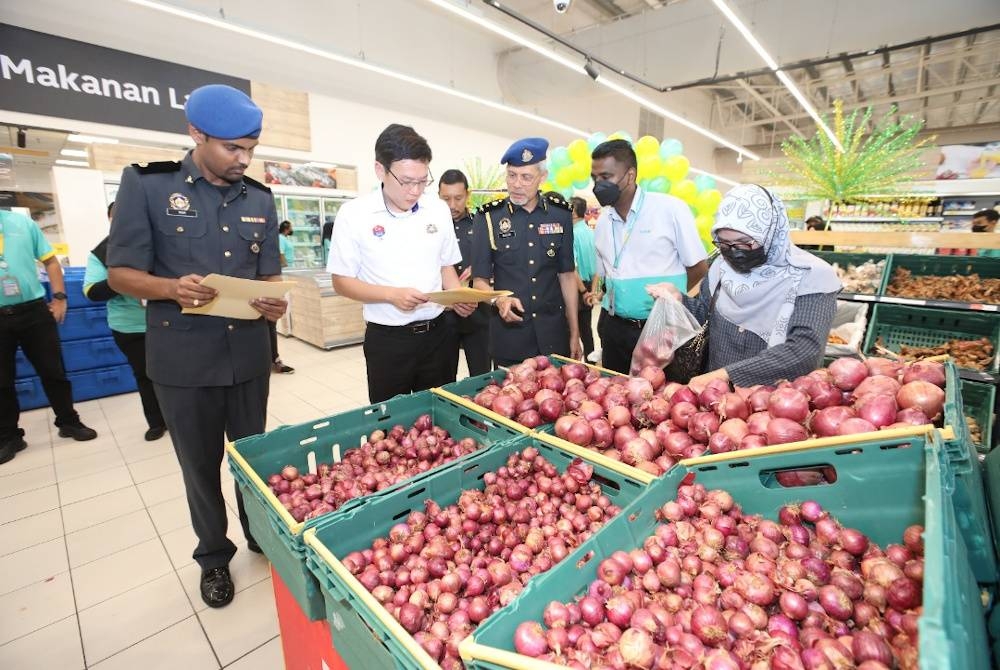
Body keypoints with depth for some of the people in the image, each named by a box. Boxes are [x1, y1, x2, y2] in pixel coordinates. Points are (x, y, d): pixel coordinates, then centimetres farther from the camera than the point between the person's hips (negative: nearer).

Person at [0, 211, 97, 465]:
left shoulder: (22, 222, 3)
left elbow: (50, 260, 6)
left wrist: (59, 297, 0)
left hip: (33, 310, 0)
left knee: (53, 371, 8)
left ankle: (69, 422, 22)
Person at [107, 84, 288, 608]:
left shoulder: (260, 199, 6)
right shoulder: (145, 184, -4)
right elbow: (121, 272, -4)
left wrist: (273, 301, -13)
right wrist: (172, 288, -25)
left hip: (249, 353, 3)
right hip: (182, 358, -2)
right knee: (200, 465, 13)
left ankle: (261, 534, 40)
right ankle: (214, 556, 35)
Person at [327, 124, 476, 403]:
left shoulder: (438, 209, 2)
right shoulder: (354, 214, -7)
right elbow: (342, 282, -4)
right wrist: (392, 294, -20)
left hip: (438, 333, 3)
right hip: (387, 339, -3)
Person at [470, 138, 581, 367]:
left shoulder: (560, 213, 3)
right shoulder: (488, 217, -4)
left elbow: (567, 274, 7)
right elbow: (479, 280, -2)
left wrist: (575, 332, 6)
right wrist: (498, 300, -24)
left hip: (554, 332, 2)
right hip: (509, 333, -2)